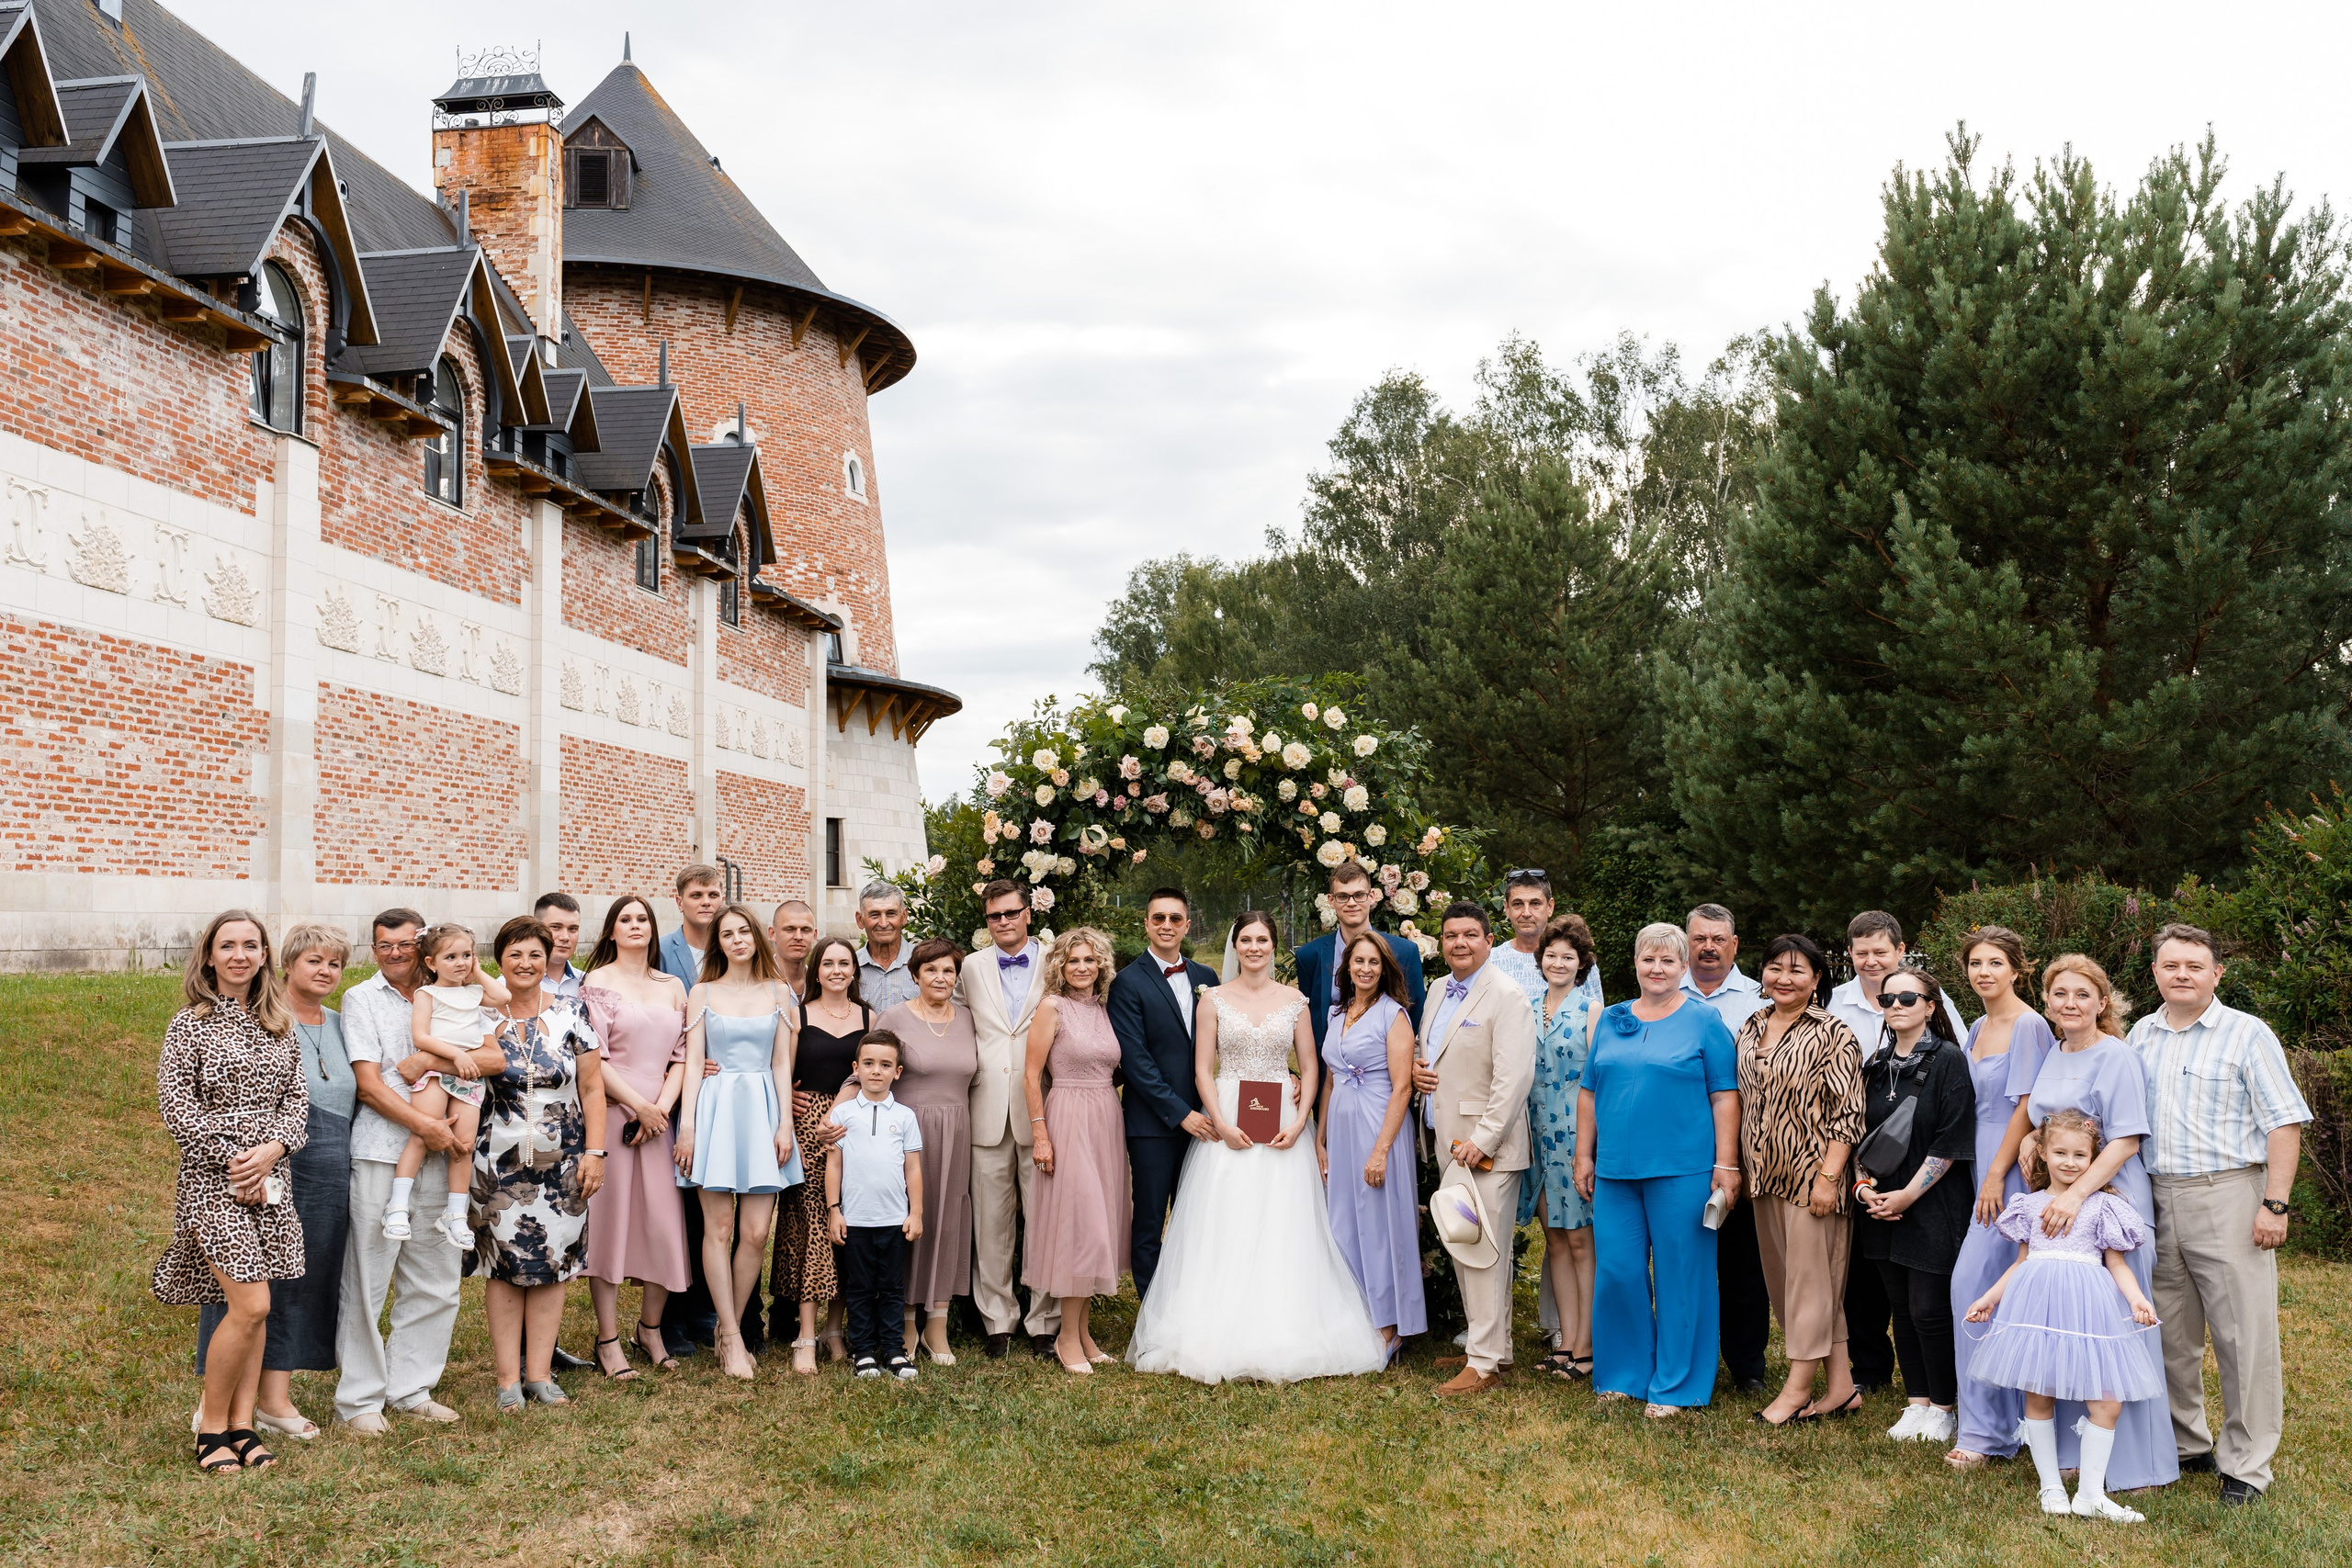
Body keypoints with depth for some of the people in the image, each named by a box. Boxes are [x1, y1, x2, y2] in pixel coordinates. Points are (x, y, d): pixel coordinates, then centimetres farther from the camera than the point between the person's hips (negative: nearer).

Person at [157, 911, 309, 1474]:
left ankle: (242, 1424, 15)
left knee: (256, 1310, 6)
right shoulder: (189, 1024, -2)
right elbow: (176, 1104, -8)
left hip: (271, 1178, 5)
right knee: (250, 1305, -12)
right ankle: (211, 1427, 4)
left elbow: (297, 1096, 7)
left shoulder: (278, 1025, 11)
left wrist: (272, 1148, -11)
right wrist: (231, 1160, -13)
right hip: (211, 1179, -5)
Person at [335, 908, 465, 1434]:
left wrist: (432, 1059, -12)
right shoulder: (361, 999, 4)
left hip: (436, 1154, 4)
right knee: (367, 1280, -1)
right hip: (378, 1152, -4)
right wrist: (425, 1124, -15)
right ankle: (359, 1398, 10)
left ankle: (411, 1389, 20)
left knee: (436, 1281, 7)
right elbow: (369, 1084, -5)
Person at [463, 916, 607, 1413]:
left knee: (553, 1262, 4)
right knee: (504, 1265, 1)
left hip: (562, 1162, 1)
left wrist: (594, 1151, -3)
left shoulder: (571, 1016, 3)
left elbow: (592, 1089, 3)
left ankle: (539, 1372, 14)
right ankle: (508, 1378, 9)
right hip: (499, 1162, -1)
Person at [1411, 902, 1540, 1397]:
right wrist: (1416, 1064, 6)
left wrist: (1482, 1139, -22)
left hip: (1486, 1147, -9)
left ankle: (1485, 1364, -3)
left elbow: (1514, 1077, -19)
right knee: (1461, 1249, 14)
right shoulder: (1440, 993, 14)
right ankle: (1487, 1342, 26)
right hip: (1447, 1144, 9)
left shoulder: (1506, 997, -12)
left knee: (1485, 1253, -7)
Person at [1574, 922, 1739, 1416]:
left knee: (1679, 1274, 2)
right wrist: (1584, 1155, 10)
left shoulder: (1704, 1021, 0)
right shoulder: (1611, 1021, 12)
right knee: (1617, 1269, 5)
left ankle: (1674, 1385, 14)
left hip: (1682, 1170, -4)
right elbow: (1589, 1092, 15)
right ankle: (1624, 1372, 21)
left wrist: (1726, 1164, -9)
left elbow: (1724, 1096, -3)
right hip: (1616, 1169, 4)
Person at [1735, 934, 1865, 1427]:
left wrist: (1828, 1177, -18)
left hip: (1812, 1175, -7)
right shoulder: (1749, 1029, 10)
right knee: (1781, 1275, 10)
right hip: (1764, 1174, 7)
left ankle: (1798, 1388, 9)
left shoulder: (1832, 1034, -9)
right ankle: (1841, 1385, 19)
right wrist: (1739, 1168, 14)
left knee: (1810, 1278, -1)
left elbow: (1848, 1113, -13)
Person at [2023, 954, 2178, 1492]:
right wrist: (2030, 1141, 3)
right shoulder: (2051, 1058, 13)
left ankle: (2135, 1462, 7)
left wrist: (2076, 1195, -24)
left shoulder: (2117, 1058, -10)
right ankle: (2070, 1445, 21)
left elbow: (2126, 1141, -16)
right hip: (2056, 1205, 7)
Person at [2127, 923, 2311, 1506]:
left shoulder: (2247, 1034, -3)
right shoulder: (2140, 1036, 12)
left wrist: (2275, 1204, -13)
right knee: (2171, 1332, 12)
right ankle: (2185, 1444, 26)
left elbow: (2285, 1123, -6)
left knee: (2244, 1336, -3)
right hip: (2156, 1200, 5)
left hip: (2227, 1196, -5)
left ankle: (2246, 1465, 7)